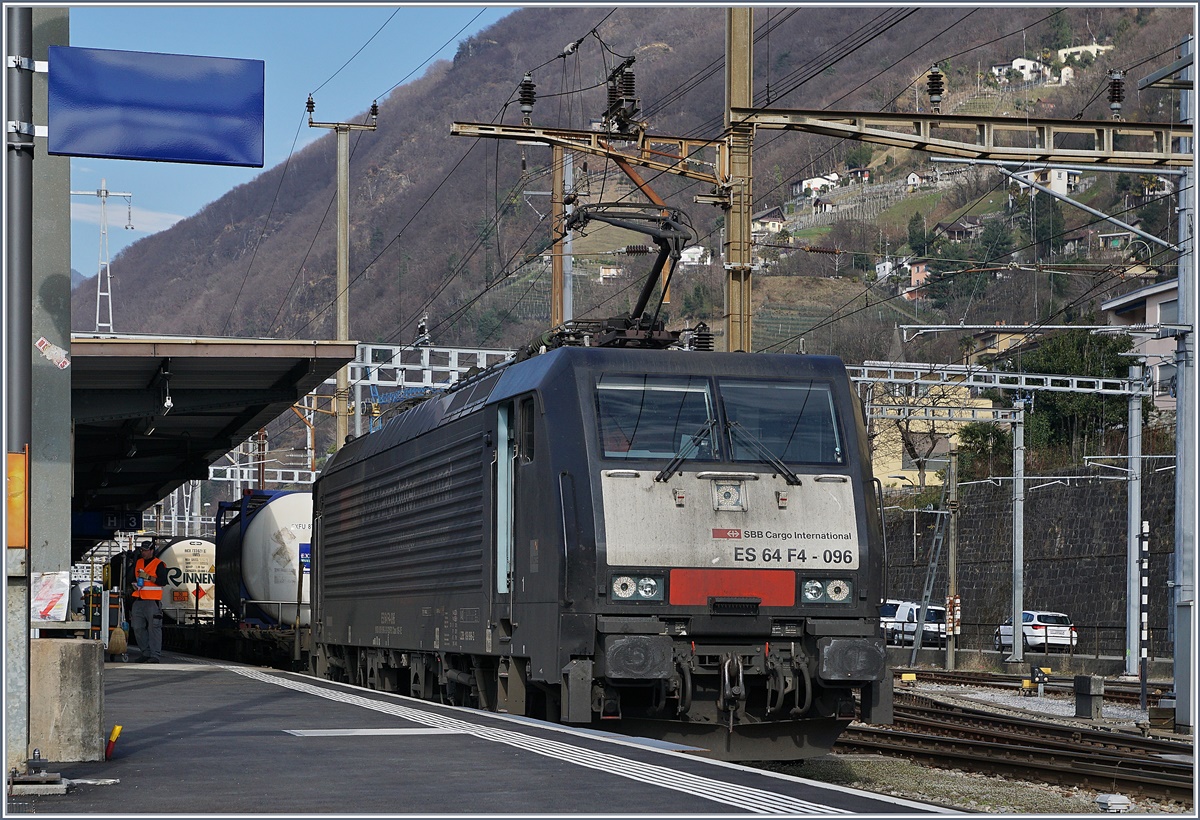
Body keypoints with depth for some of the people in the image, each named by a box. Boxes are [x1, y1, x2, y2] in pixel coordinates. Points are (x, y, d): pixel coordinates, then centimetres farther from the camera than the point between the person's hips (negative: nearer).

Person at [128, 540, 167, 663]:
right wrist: (134, 584, 4)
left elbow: (163, 581, -12)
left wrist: (148, 577, -17)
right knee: (138, 628, 7)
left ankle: (155, 655, -10)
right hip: (139, 600, 7)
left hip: (153, 601, -7)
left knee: (154, 628, -9)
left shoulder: (159, 564, -2)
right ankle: (146, 653, 16)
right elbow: (131, 578, 24)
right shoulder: (137, 563, 17)